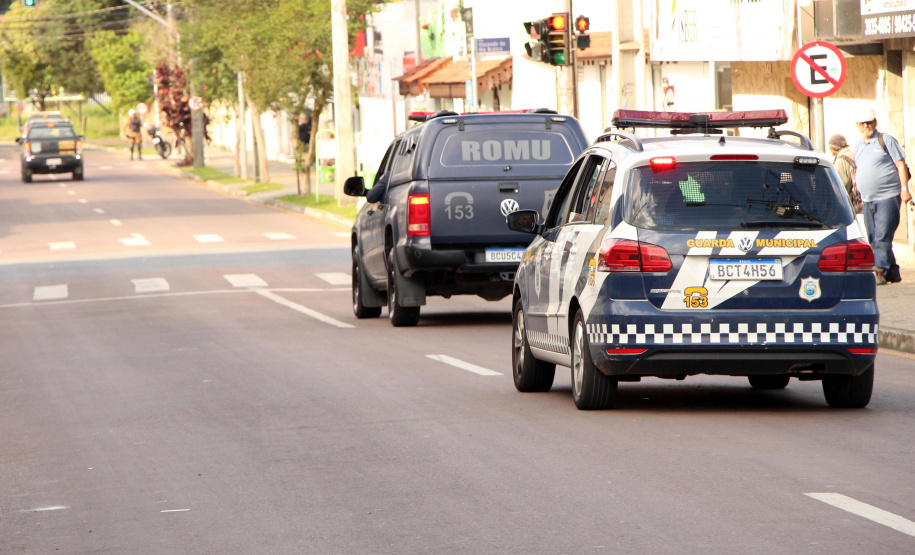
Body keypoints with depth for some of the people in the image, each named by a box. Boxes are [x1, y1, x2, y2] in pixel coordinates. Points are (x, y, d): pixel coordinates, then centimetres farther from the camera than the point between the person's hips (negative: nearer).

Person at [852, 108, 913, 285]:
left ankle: (880, 271, -18)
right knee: (873, 239, 6)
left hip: (888, 197, -7)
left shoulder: (886, 140, -3)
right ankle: (893, 273, 13)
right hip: (868, 200, 7)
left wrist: (904, 189, -12)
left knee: (882, 237, -14)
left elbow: (901, 165, -5)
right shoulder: (858, 146, 16)